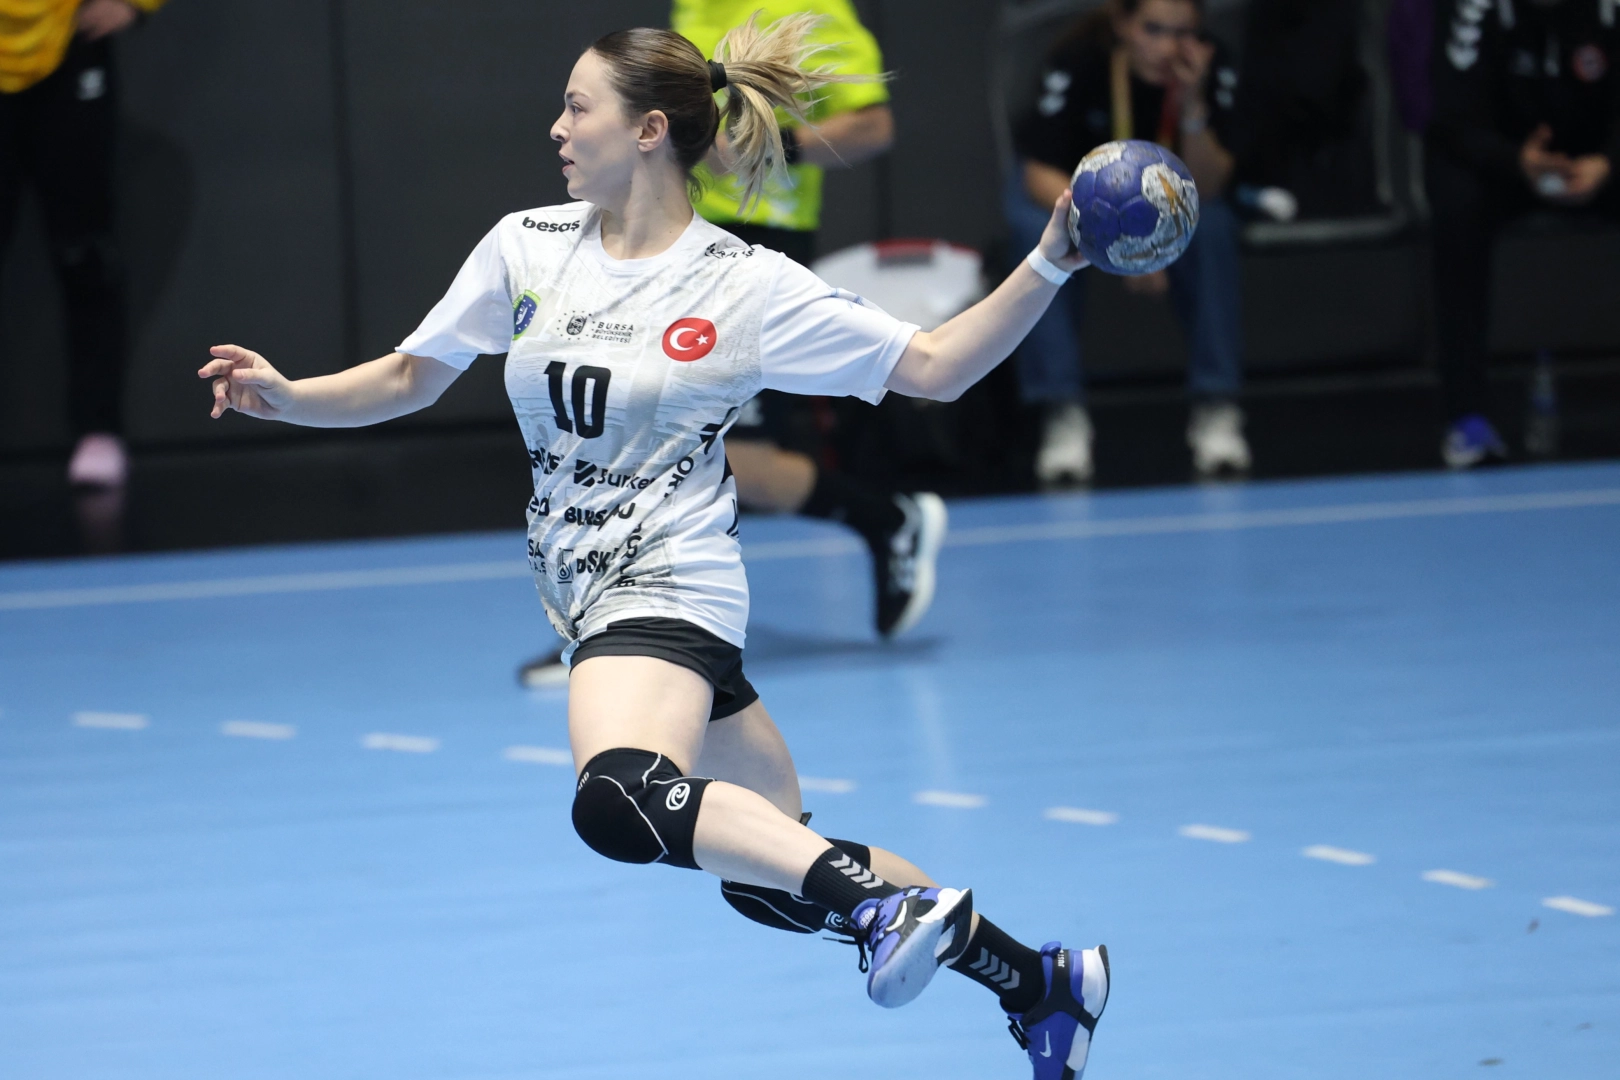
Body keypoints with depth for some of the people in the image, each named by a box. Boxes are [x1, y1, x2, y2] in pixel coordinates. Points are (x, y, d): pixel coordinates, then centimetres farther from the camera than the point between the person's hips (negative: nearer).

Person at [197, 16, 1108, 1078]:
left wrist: (1048, 267, -19)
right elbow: (409, 378, 12)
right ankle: (1036, 977, 23)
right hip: (590, 587, 7)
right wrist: (284, 394, -4)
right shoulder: (527, 246, 4)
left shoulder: (747, 285, -8)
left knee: (618, 799, -37)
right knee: (772, 865, 12)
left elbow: (935, 366, -7)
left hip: (668, 586, -7)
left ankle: (891, 905, -37)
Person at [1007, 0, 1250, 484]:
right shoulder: (1079, 58, -32)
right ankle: (1062, 413, -27)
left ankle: (1216, 408, -22)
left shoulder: (1213, 68, -26)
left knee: (1212, 226, -30)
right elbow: (1041, 175, -33)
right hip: (1068, 185, -2)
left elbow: (1205, 188, -27)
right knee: (1039, 233, -34)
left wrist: (1193, 104, -44)